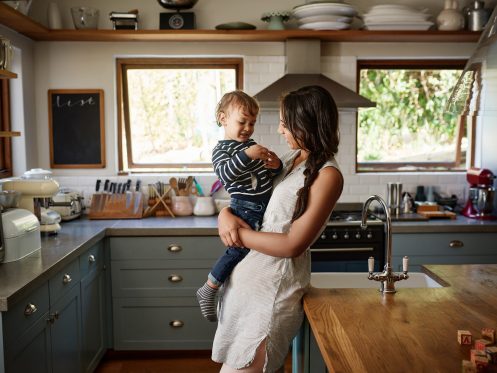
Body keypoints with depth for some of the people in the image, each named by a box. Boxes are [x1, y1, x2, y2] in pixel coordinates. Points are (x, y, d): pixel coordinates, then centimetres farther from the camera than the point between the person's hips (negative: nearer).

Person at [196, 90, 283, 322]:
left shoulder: (252, 145, 15)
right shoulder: (222, 150, -7)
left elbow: (269, 173, 17)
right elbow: (225, 173, -27)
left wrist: (275, 166, -6)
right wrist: (246, 155, -37)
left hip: (265, 205, 8)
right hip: (245, 208, -8)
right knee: (239, 249, -11)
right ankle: (208, 291, 5)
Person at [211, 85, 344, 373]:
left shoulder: (327, 175, -15)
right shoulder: (292, 159, 9)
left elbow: (292, 245, -19)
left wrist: (239, 234, -10)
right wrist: (225, 214, -5)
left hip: (275, 281, -8)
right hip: (249, 270, 8)